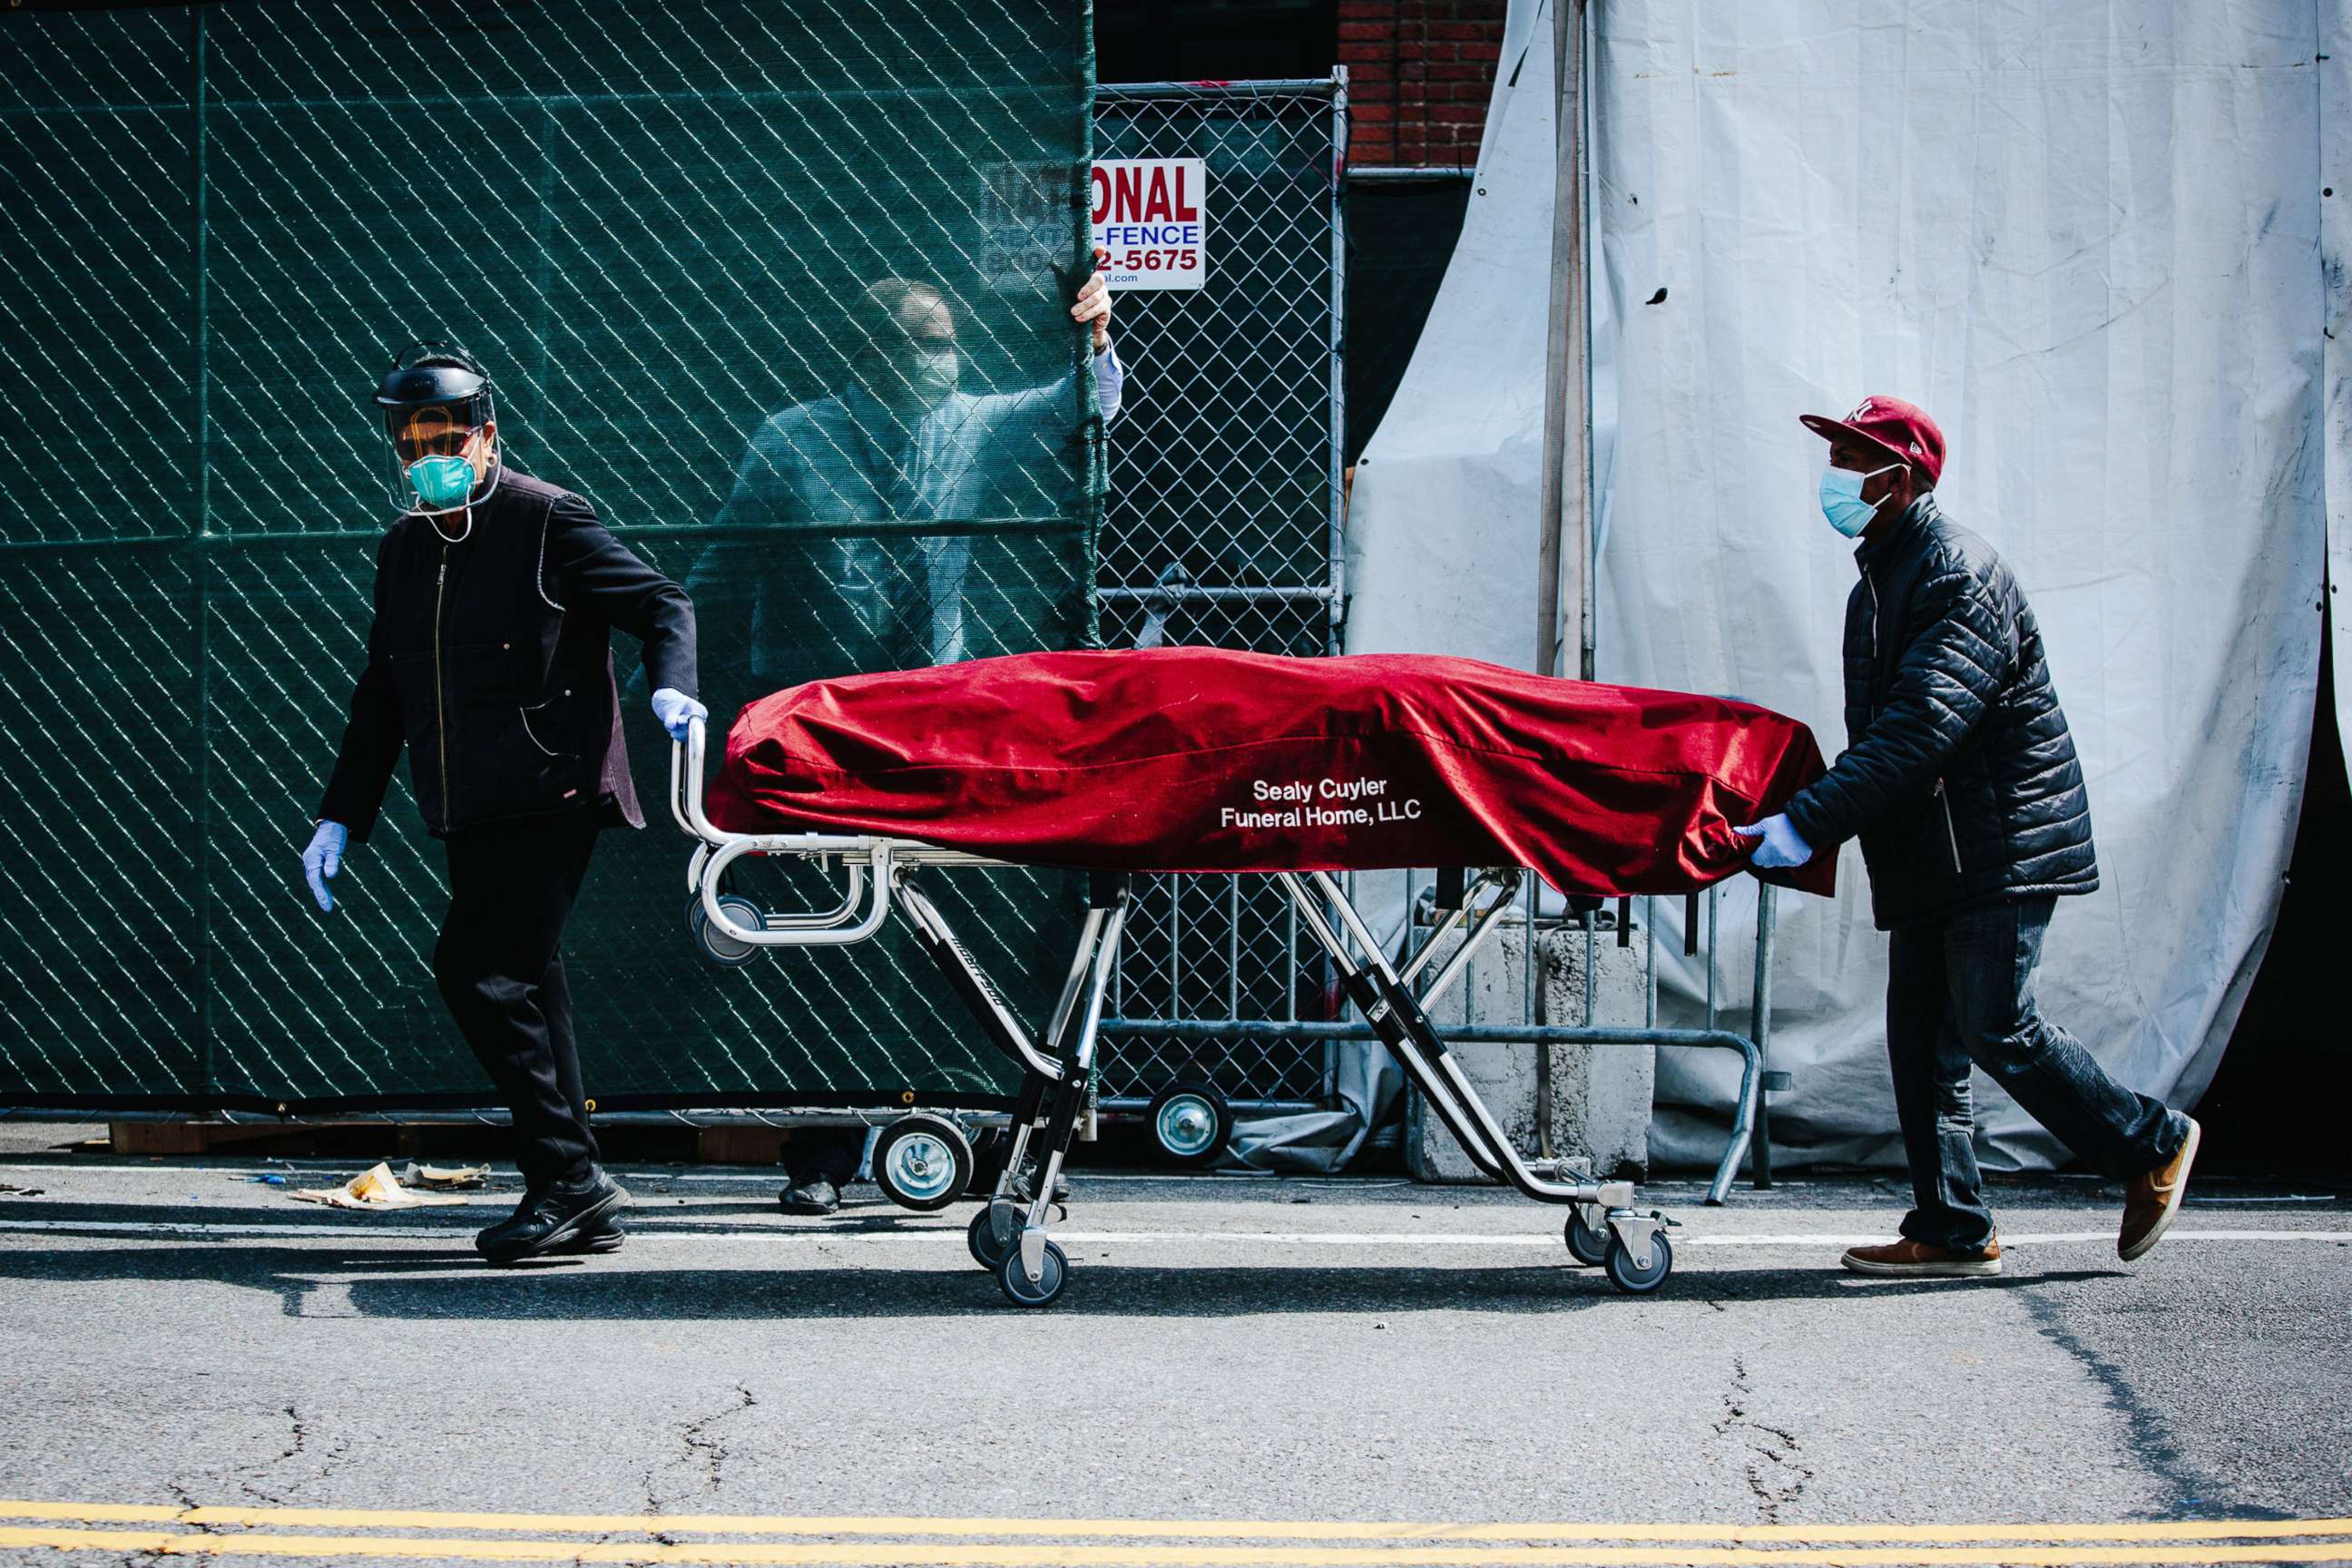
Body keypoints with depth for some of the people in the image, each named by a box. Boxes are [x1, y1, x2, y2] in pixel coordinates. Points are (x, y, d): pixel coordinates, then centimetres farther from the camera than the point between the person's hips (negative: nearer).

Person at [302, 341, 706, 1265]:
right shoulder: (404, 548, 17)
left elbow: (662, 605, -4)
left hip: (548, 794, -8)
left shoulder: (546, 520, -4)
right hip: (470, 811, 8)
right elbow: (381, 695, 22)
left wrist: (670, 685, -25)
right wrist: (339, 818, 18)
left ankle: (568, 1178, -10)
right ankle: (577, 1201, 11)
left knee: (476, 969, -16)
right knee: (523, 983, 7)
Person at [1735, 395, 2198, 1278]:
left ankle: (2153, 1146, 6)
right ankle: (1951, 1231, 8)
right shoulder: (1878, 585, 17)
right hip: (1927, 858, 10)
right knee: (1924, 1041, 5)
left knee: (1996, 1028, -10)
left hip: (2000, 844, -9)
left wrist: (1807, 823, -30)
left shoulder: (1961, 578, -16)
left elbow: (1916, 732, -26)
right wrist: (1807, 819, 11)